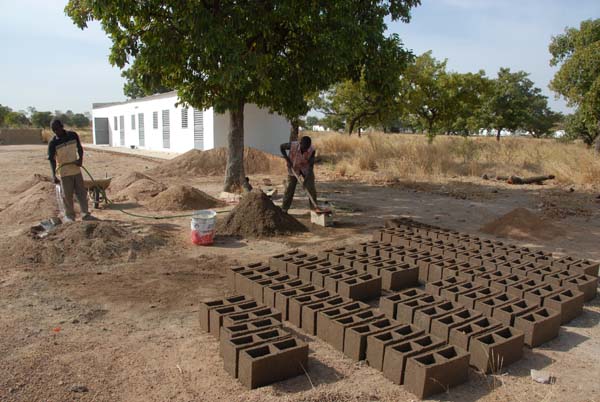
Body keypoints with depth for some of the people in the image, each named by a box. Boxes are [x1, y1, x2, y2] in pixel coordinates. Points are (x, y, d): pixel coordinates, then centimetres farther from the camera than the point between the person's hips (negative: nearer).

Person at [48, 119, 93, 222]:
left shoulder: (73, 135, -2)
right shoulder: (53, 143, -12)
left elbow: (79, 148, 10)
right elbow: (51, 159, -16)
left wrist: (80, 159, -9)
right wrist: (54, 175, -26)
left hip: (76, 170, 3)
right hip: (64, 172, -3)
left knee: (81, 192, 6)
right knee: (67, 195, 2)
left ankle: (85, 214, 14)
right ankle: (69, 215, 15)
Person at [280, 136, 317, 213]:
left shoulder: (312, 150, -28)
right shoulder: (293, 145, -30)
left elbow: (311, 165, -25)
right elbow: (282, 147, -10)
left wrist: (306, 179, -31)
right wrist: (287, 159, -16)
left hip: (306, 169, 1)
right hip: (293, 169, -1)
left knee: (311, 189, -6)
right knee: (289, 189, -2)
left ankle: (314, 208, 7)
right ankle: (284, 209, 8)